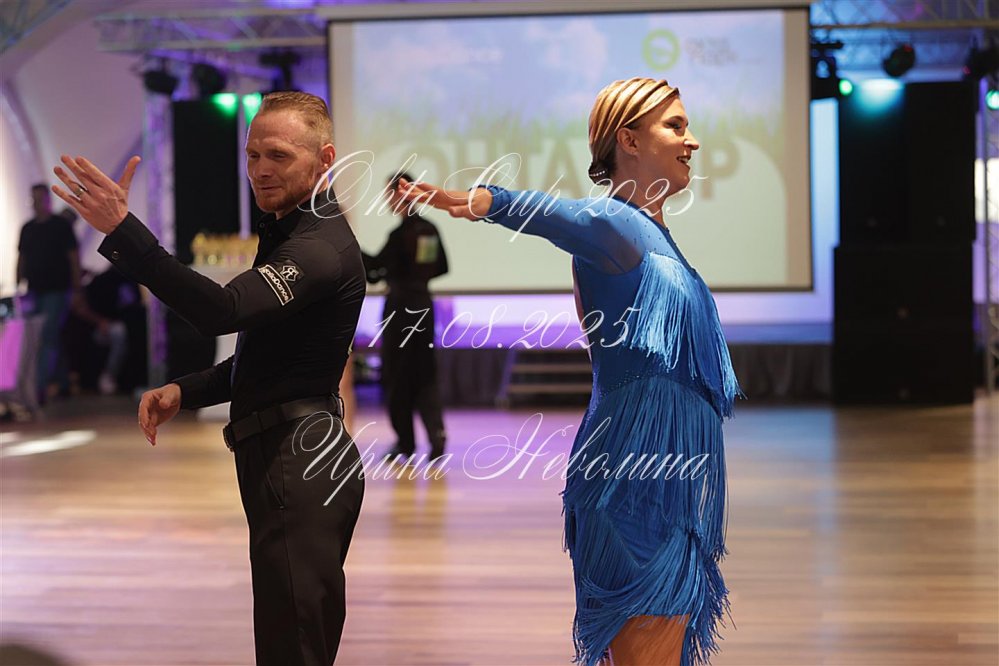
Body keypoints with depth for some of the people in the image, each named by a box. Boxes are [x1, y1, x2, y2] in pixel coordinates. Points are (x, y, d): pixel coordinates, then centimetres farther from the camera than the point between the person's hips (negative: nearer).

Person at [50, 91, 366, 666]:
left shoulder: (322, 246, -16)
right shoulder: (289, 235, 19)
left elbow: (223, 310, -32)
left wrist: (122, 231, -37)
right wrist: (184, 392, 8)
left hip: (298, 462, -11)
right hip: (280, 458, 11)